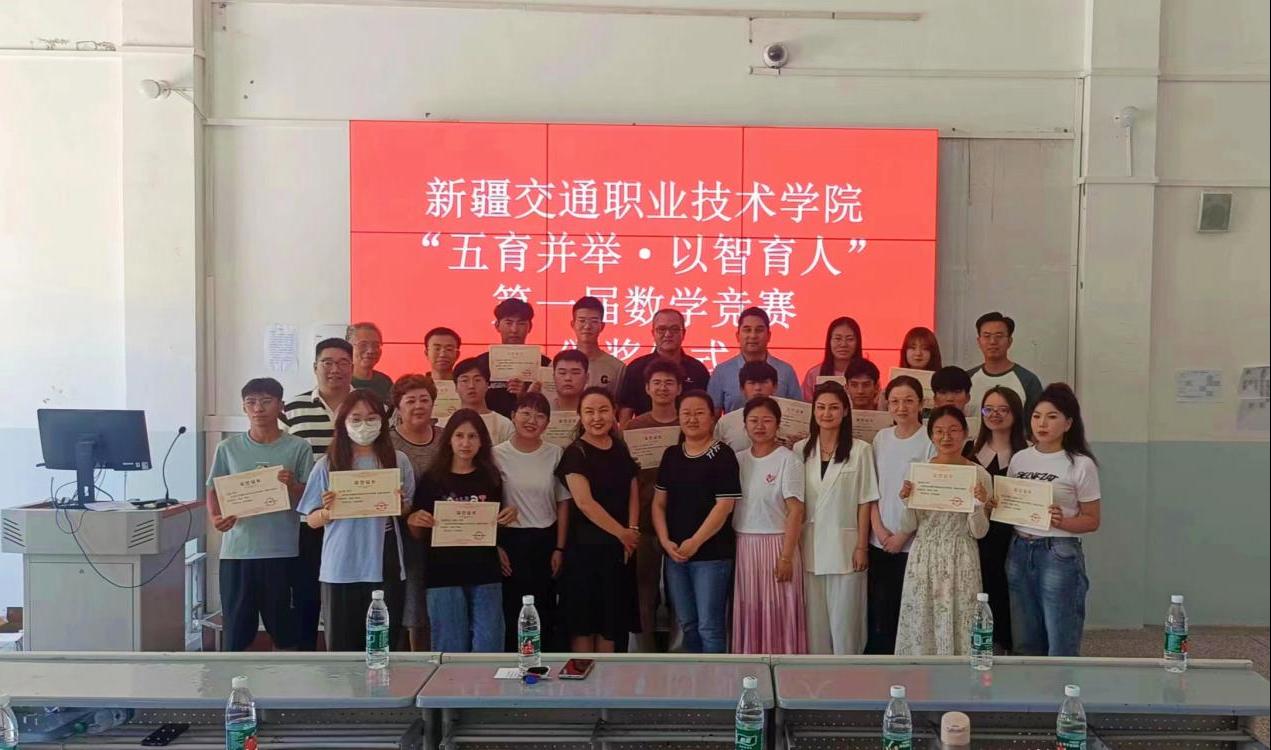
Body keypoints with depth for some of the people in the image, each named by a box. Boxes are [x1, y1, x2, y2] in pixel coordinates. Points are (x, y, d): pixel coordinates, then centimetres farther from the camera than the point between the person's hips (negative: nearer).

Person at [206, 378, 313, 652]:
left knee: (284, 631, 8)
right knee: (235, 631, 6)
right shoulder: (228, 448, 5)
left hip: (282, 552, -1)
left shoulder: (298, 448, 0)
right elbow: (214, 491, 9)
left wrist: (292, 485, -20)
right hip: (237, 551, 1)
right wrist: (215, 517, -10)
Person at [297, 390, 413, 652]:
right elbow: (312, 521, 6)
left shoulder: (398, 461, 4)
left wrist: (400, 505, -10)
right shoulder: (327, 465, 2)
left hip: (385, 568, 1)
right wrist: (328, 511, -15)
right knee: (341, 647, 5)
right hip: (340, 570, 0)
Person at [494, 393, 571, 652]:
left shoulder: (555, 454, 1)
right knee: (512, 612, 3)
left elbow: (563, 503, 5)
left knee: (545, 612, 9)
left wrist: (560, 548, 2)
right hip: (510, 540, -2)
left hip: (546, 540, 2)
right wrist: (496, 547, -6)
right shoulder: (497, 454, -4)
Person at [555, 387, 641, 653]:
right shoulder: (576, 453, -8)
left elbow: (633, 493, 11)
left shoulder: (621, 450, 10)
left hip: (619, 548, 6)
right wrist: (621, 532, -12)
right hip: (586, 545, -5)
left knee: (613, 617, 9)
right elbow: (584, 502, -16)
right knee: (583, 618, -1)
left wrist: (632, 530, -5)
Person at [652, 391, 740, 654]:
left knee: (710, 626, -4)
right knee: (687, 624, 13)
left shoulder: (723, 456, -6)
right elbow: (659, 503, 11)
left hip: (712, 553, -6)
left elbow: (724, 505, -12)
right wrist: (665, 541, -3)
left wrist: (695, 542, -14)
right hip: (675, 553, 6)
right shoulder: (671, 455, 11)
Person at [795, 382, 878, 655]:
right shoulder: (801, 450, 5)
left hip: (844, 546, -3)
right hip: (810, 546, 3)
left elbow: (865, 502, -3)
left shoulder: (860, 450, -4)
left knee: (844, 618, 3)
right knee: (814, 619, 9)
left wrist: (862, 546, -6)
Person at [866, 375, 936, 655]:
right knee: (880, 611, 6)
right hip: (879, 541, 4)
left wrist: (903, 535, -11)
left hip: (913, 543, -4)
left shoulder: (930, 441, -6)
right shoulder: (881, 438, 9)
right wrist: (878, 528, -2)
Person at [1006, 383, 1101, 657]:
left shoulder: (1081, 465, -5)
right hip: (1019, 551, 5)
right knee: (1025, 644, 12)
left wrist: (1062, 522, -20)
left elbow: (1092, 520, -2)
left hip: (1059, 554, -4)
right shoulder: (1019, 459, 7)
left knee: (1061, 647, 1)